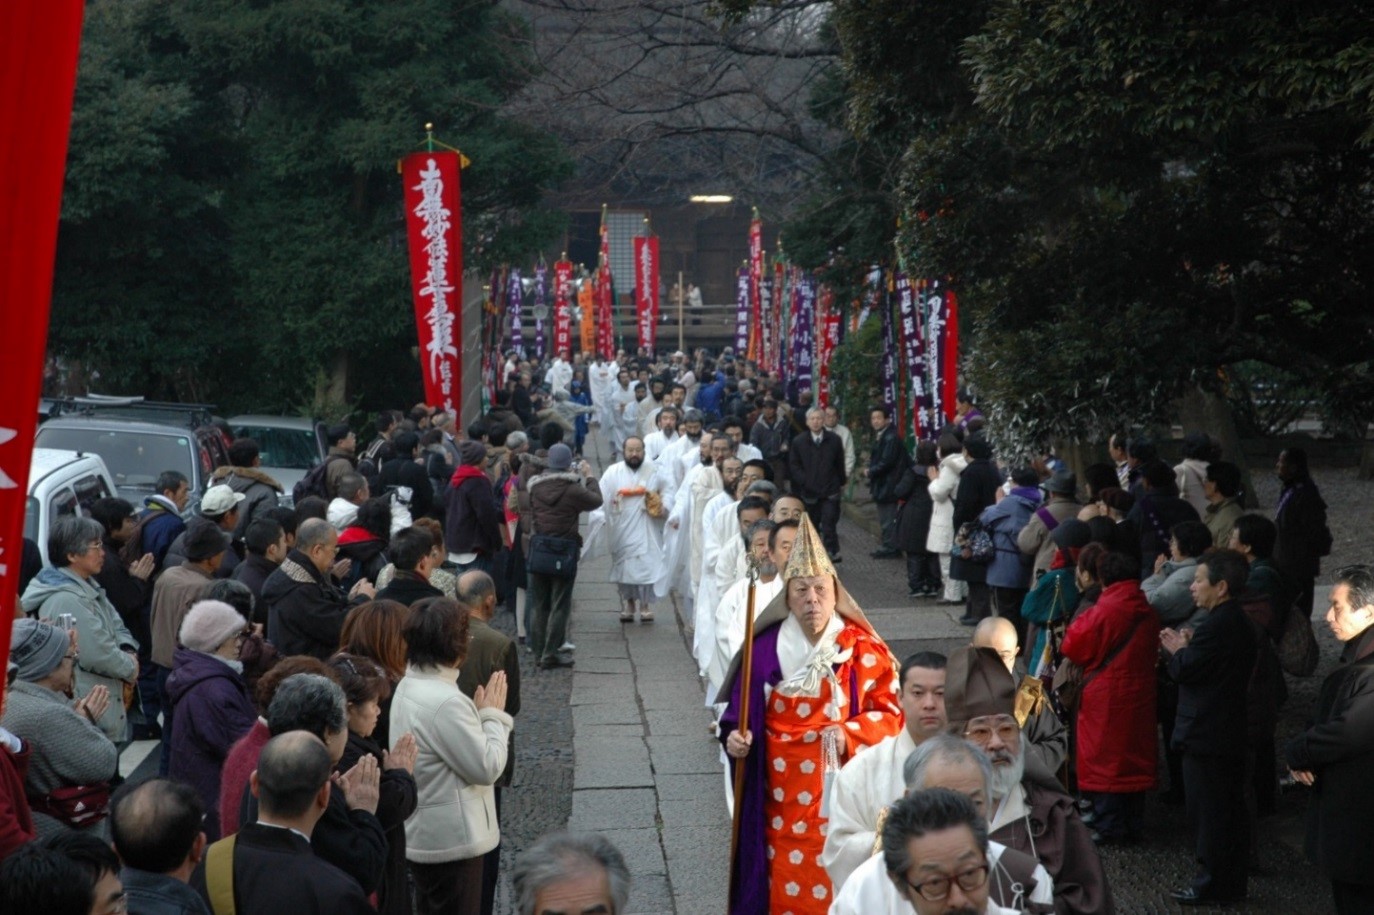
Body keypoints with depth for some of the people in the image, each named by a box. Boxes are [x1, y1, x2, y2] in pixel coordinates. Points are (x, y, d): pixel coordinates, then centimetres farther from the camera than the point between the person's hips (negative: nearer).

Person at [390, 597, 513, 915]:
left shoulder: (408, 687, 5)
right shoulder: (445, 702, -26)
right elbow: (487, 767, -20)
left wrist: (480, 713, 5)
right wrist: (494, 714, -9)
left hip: (425, 835, 10)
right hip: (451, 839, -10)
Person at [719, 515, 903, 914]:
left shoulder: (863, 649, -4)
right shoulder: (765, 649, -1)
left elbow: (891, 713, -5)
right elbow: (739, 713, 6)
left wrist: (850, 734, -19)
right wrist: (734, 738, -14)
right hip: (782, 795, 1)